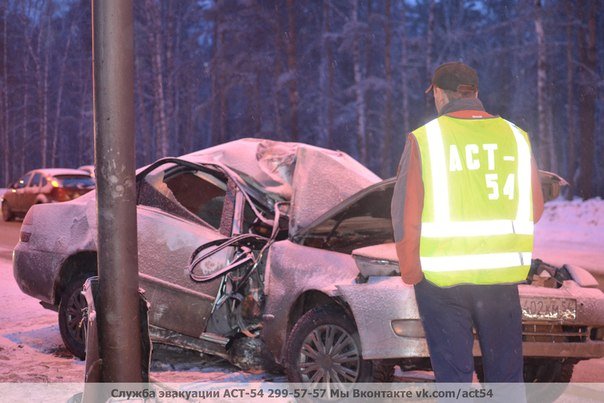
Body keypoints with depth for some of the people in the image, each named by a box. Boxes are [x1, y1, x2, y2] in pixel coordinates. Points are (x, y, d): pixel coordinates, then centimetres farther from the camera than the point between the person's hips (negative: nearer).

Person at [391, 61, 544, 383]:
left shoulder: (424, 139, -6)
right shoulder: (515, 137, 3)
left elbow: (405, 215, -7)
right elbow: (534, 209, 8)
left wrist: (410, 272, 3)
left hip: (442, 276, -2)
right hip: (501, 275, 3)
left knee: (453, 372, 4)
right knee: (506, 371, 13)